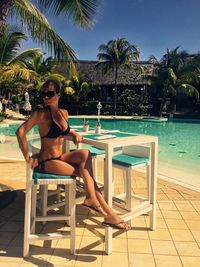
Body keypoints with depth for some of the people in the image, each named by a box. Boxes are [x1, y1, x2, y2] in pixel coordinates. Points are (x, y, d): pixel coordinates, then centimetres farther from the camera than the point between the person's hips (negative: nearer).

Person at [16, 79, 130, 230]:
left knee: (85, 153, -23)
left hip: (60, 158, 6)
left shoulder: (64, 113, 5)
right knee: (86, 172, -16)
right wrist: (28, 158, -21)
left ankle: (91, 199, -13)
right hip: (46, 162, -5)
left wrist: (74, 134, 1)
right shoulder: (41, 114, -15)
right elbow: (20, 132, -23)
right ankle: (108, 214, -3)